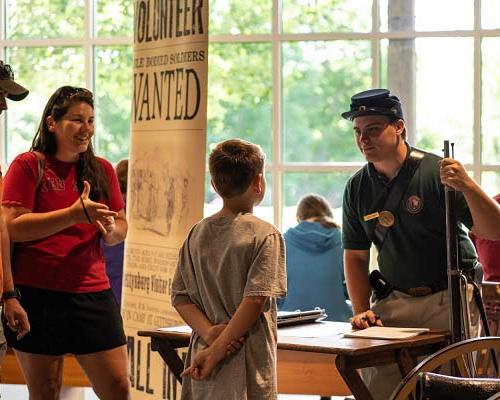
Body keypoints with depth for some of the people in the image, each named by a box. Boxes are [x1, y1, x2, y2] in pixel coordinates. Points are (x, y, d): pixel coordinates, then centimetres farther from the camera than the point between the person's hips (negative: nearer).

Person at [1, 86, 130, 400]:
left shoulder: (102, 170, 12)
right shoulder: (29, 165, -2)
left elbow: (121, 229, 16)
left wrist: (110, 229, -9)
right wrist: (75, 214, -19)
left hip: (93, 292, 4)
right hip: (36, 294, -4)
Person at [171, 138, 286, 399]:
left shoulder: (197, 234, 8)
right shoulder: (265, 235, -8)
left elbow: (179, 296, 4)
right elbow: (255, 300, -16)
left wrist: (209, 332, -7)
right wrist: (216, 352, -15)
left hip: (202, 352, 6)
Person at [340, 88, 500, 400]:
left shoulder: (436, 172, -10)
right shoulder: (357, 187, 6)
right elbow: (355, 256, 14)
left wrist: (468, 187, -30)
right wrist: (362, 311, 2)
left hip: (450, 300, -4)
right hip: (393, 302, 4)